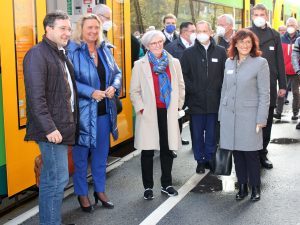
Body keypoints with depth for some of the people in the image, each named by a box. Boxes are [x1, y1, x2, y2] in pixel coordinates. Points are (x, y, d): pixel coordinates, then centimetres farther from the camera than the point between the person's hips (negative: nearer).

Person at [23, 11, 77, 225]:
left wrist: (70, 123, 14)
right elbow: (36, 96, -20)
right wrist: (49, 128, -22)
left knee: (50, 178, 15)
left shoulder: (61, 54, 16)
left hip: (62, 126, 9)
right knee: (58, 179, -6)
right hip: (51, 129, -9)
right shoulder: (37, 54, -13)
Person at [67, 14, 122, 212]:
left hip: (104, 111, 6)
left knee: (101, 153, 17)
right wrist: (90, 92, -22)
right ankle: (82, 194, 22)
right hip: (82, 112, -6)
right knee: (81, 155, 5)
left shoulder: (105, 50, 9)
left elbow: (117, 73, 14)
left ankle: (100, 190, 32)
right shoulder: (72, 51, -10)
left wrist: (114, 87, -6)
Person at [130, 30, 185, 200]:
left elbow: (180, 86, 13)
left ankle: (167, 184, 23)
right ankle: (148, 187, 15)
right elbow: (134, 91, 1)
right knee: (148, 151, 4)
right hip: (149, 114, -2)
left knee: (167, 149, 9)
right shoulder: (140, 65, 0)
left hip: (169, 113, 2)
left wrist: (178, 105, 6)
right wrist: (141, 108, -8)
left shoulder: (174, 62, 8)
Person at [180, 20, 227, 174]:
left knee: (212, 132, 7)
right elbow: (183, 75, 2)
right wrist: (193, 90, -6)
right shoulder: (189, 53, 4)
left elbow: (225, 74, 6)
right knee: (197, 133, 5)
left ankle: (210, 158, 21)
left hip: (214, 100, 0)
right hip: (196, 101, 0)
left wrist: (219, 89, -2)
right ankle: (200, 160, 17)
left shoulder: (220, 52, 6)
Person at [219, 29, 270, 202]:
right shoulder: (229, 62, 9)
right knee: (237, 153, 9)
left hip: (249, 116, -4)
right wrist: (221, 115, 12)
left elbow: (264, 94, -6)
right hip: (230, 115, 4)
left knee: (251, 154, 1)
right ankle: (242, 187, 22)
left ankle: (255, 188, 18)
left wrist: (261, 120, -10)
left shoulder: (260, 63, -5)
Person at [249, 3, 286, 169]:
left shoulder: (274, 35, 10)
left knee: (267, 121, 8)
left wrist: (282, 85, 6)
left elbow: (280, 61, 9)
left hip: (270, 86, 3)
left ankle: (262, 153, 19)